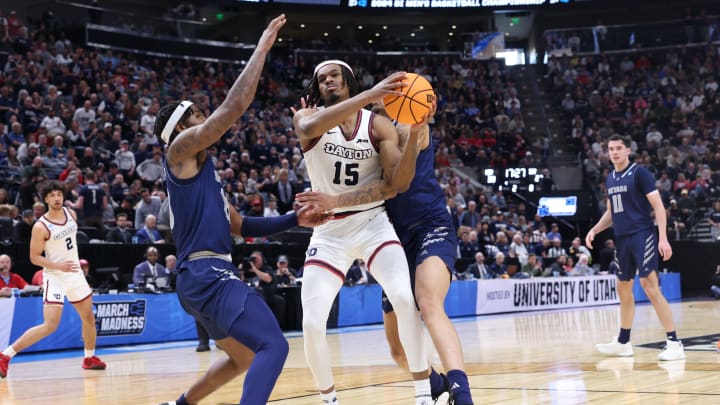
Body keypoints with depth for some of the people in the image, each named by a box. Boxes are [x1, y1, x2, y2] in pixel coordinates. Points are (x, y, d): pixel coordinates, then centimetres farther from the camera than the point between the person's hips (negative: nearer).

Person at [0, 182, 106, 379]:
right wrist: (58, 265, -25)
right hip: (55, 276, -7)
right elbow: (34, 257, -14)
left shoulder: (71, 213, 1)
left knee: (89, 318, 16)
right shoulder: (41, 227, -18)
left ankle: (90, 358, 35)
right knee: (50, 325, -17)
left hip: (75, 273, 7)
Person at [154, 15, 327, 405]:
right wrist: (262, 48, -7)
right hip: (206, 274, -10)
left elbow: (242, 226, 26)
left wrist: (294, 219, 16)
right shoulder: (180, 150, -2)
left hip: (209, 275, 10)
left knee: (244, 358, 26)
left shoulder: (202, 171, 24)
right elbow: (233, 108, -13)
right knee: (272, 346, -21)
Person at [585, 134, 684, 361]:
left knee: (649, 286, -16)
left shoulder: (640, 173, -7)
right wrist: (595, 230, 10)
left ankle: (674, 344, -15)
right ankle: (623, 343, 24)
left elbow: (658, 206, -11)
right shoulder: (610, 179, 14)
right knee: (623, 289, 13)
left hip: (642, 235, -8)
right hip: (622, 239, 8)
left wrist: (663, 238, -20)